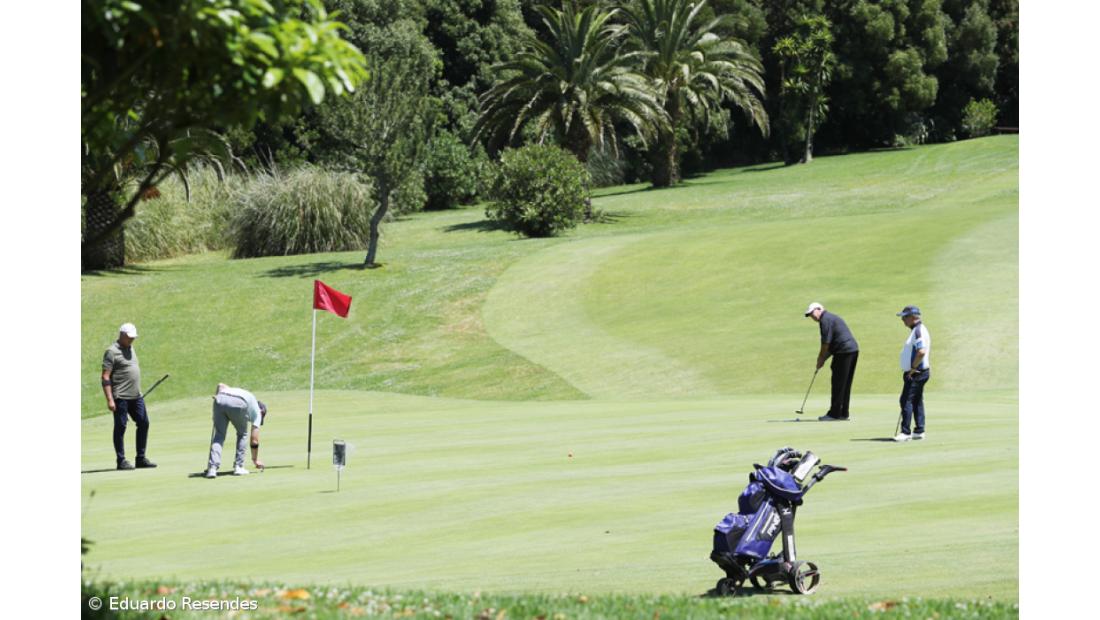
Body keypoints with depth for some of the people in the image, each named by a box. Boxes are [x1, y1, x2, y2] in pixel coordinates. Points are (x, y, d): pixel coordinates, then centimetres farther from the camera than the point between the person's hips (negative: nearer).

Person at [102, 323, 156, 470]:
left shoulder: (130, 349, 16)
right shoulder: (112, 352, -9)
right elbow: (105, 378, -13)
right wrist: (109, 400, -19)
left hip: (136, 396, 8)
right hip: (120, 397, -8)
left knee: (144, 423, 6)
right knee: (120, 427, -2)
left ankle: (141, 458, 14)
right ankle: (121, 461, 5)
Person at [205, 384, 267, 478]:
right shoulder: (257, 410, 30)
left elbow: (220, 385, 28)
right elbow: (254, 440, 29)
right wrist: (255, 459, 39)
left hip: (220, 399, 3)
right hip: (237, 403, -3)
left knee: (219, 436, 11)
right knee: (242, 434, 23)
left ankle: (212, 468, -5)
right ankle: (238, 466, 19)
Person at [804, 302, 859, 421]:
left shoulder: (825, 320, -7)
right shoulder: (831, 317, 24)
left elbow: (826, 343, -11)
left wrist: (821, 359, 0)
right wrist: (822, 358, 19)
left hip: (844, 351, -10)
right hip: (853, 349, 10)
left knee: (838, 384, -6)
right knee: (845, 384, 12)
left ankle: (835, 413, -4)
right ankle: (844, 413, 14)